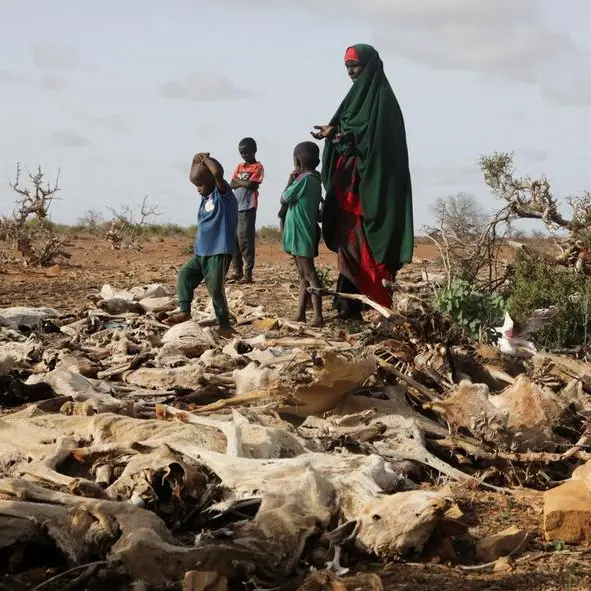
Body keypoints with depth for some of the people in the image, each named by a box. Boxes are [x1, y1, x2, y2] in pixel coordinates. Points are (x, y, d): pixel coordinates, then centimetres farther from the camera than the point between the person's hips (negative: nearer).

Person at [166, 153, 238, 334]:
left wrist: (206, 159, -14)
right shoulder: (207, 195, 13)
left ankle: (224, 324, 3)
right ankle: (184, 311, 3)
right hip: (201, 252, 9)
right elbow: (195, 176, 26)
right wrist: (196, 161, 9)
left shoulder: (222, 193, -10)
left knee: (215, 288, -6)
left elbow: (218, 173, -29)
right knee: (185, 275, 0)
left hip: (219, 252, -9)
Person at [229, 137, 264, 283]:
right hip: (235, 207, 7)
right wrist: (244, 183, -7)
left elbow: (251, 185, -13)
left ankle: (248, 273, -9)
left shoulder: (257, 167, -1)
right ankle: (237, 271, 12)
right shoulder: (240, 166, 18)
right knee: (234, 239, 6)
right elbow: (231, 185, 9)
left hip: (248, 208, -7)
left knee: (245, 239, -10)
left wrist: (238, 181, 1)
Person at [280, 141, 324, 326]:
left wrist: (290, 182, 4)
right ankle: (300, 315, 15)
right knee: (304, 275, 11)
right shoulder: (314, 180, 11)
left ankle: (318, 316, -15)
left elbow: (284, 200, -9)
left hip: (301, 234, -10)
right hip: (301, 234, 10)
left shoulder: (304, 180, -17)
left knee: (308, 274, -12)